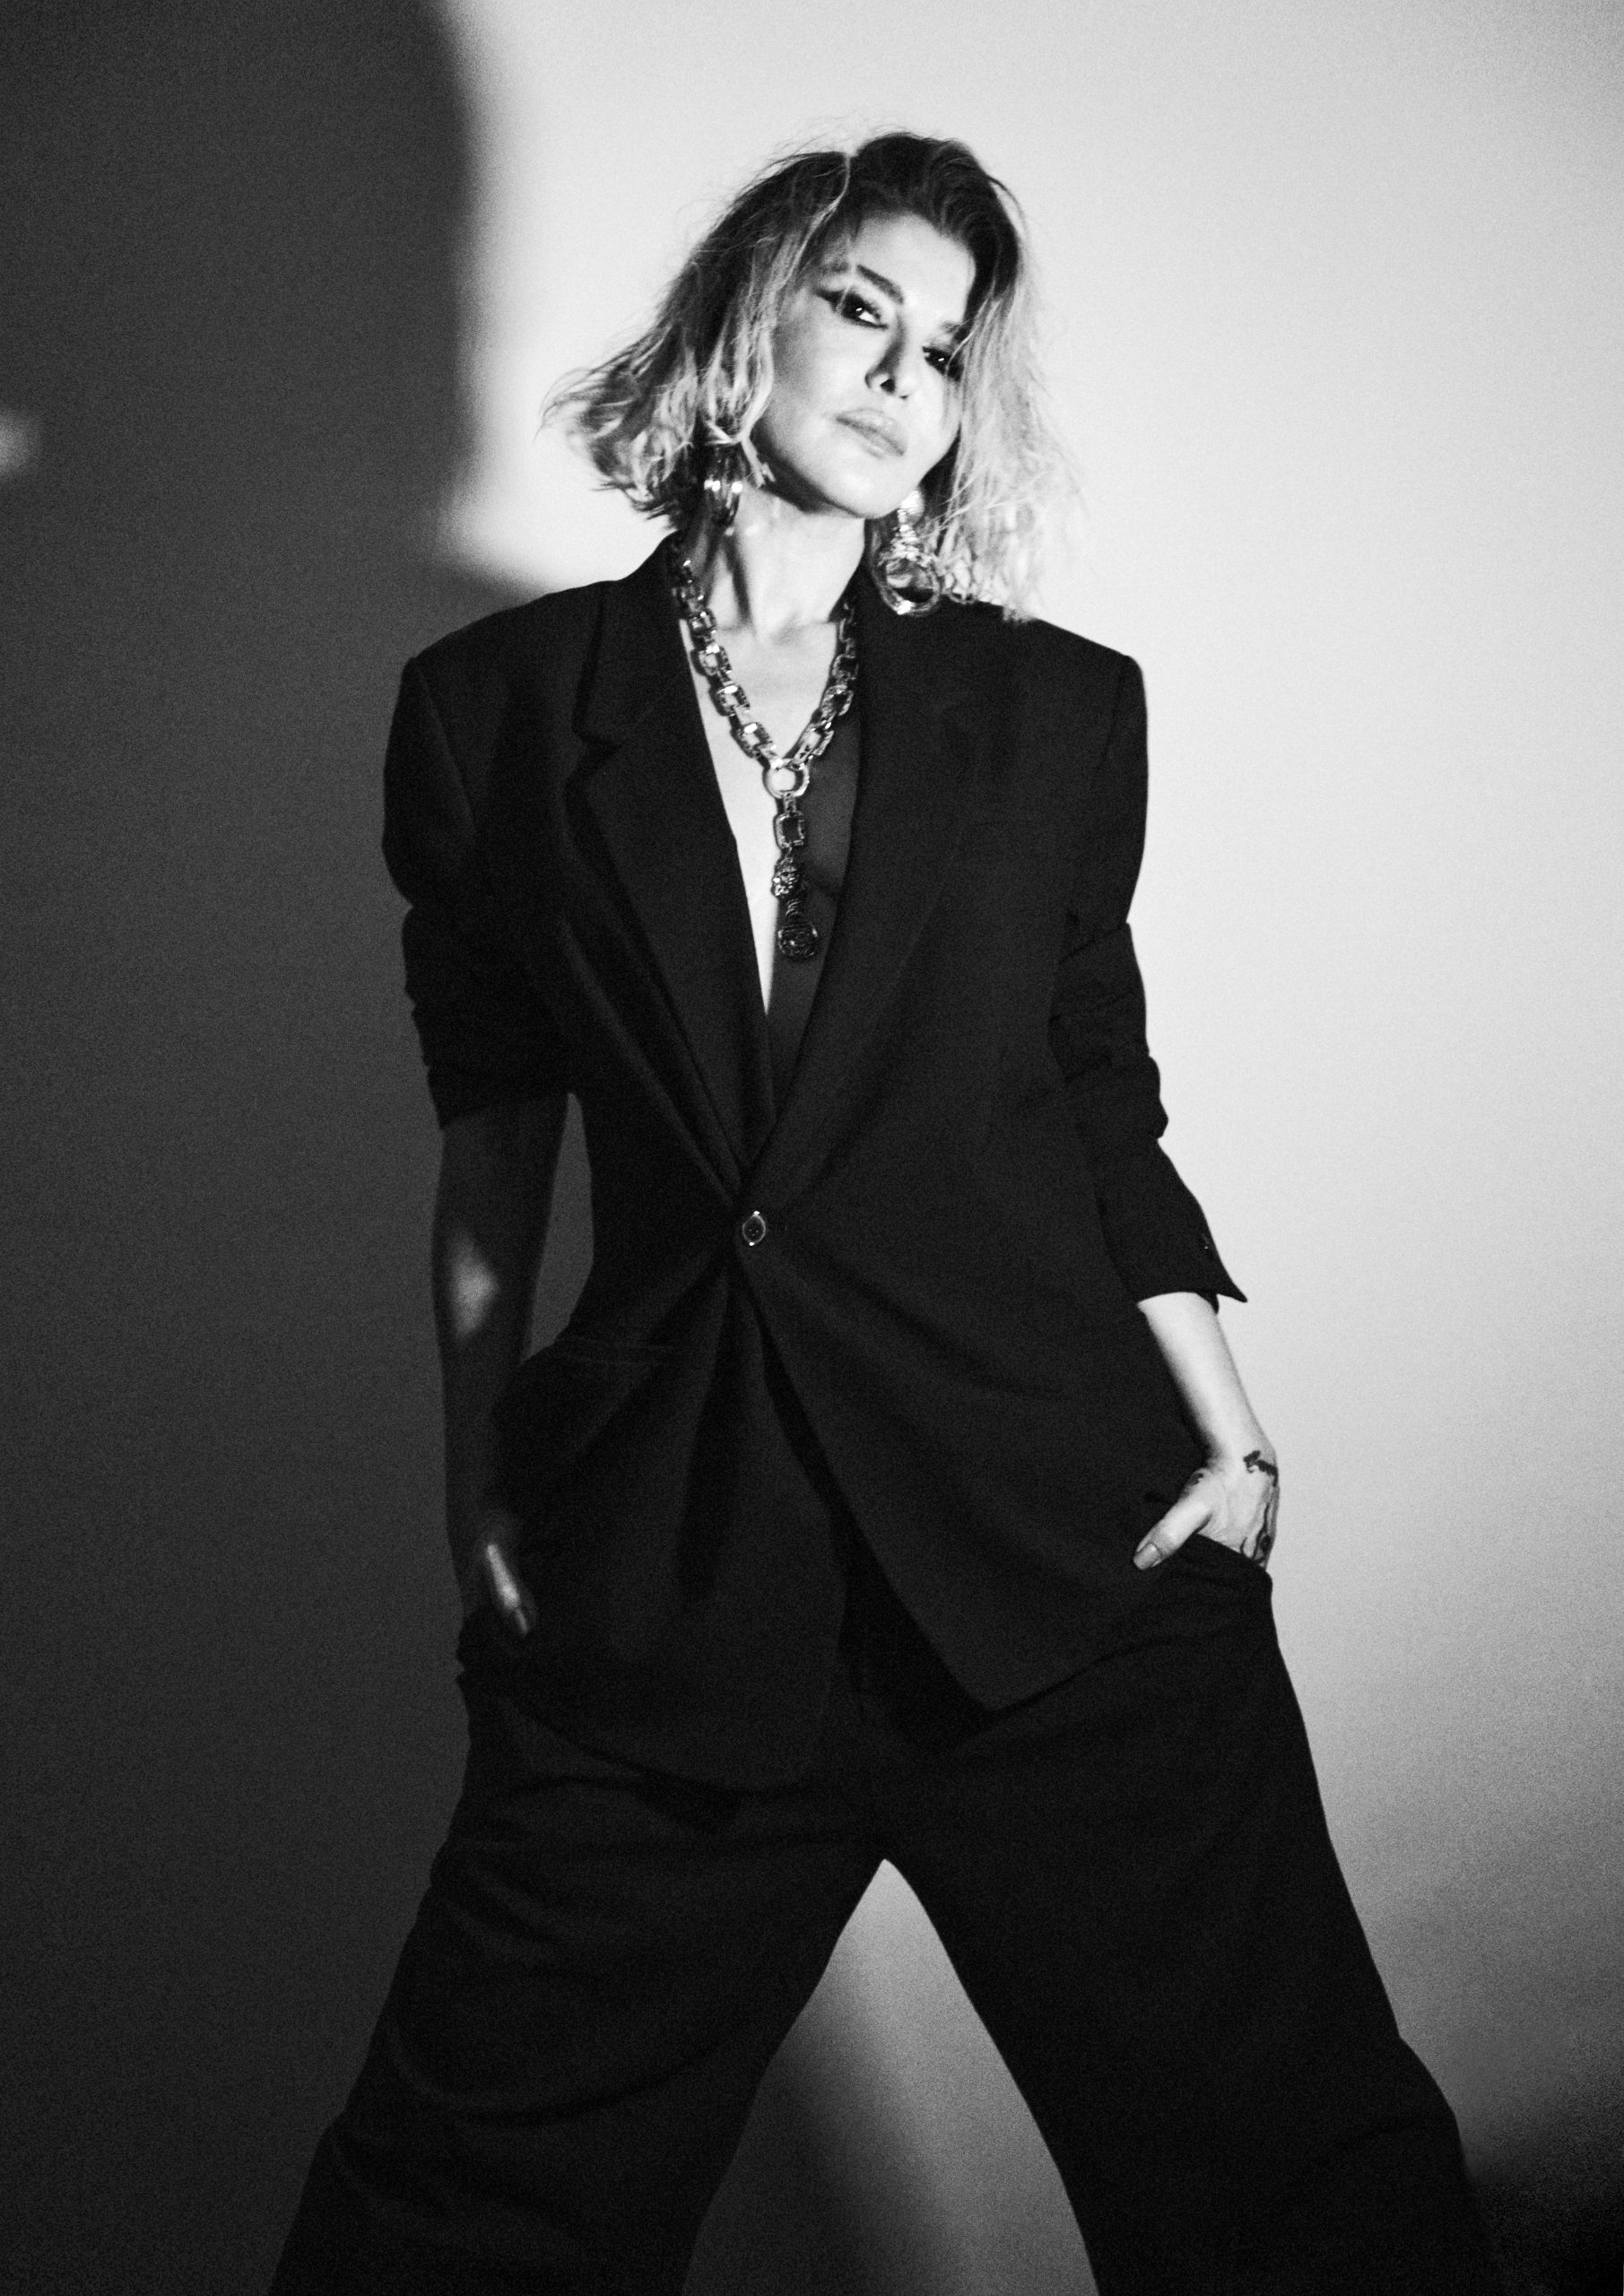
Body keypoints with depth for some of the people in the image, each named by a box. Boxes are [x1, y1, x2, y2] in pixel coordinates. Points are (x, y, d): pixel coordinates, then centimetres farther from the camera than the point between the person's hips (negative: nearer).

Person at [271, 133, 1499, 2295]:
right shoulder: (497, 707, 6)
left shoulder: (1057, 710, 7)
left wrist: (1226, 1428, 1)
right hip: (656, 1580, 0)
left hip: (1070, 1548, 1)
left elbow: (1102, 1108, 10)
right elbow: (495, 1135, 11)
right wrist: (481, 1475, 8)